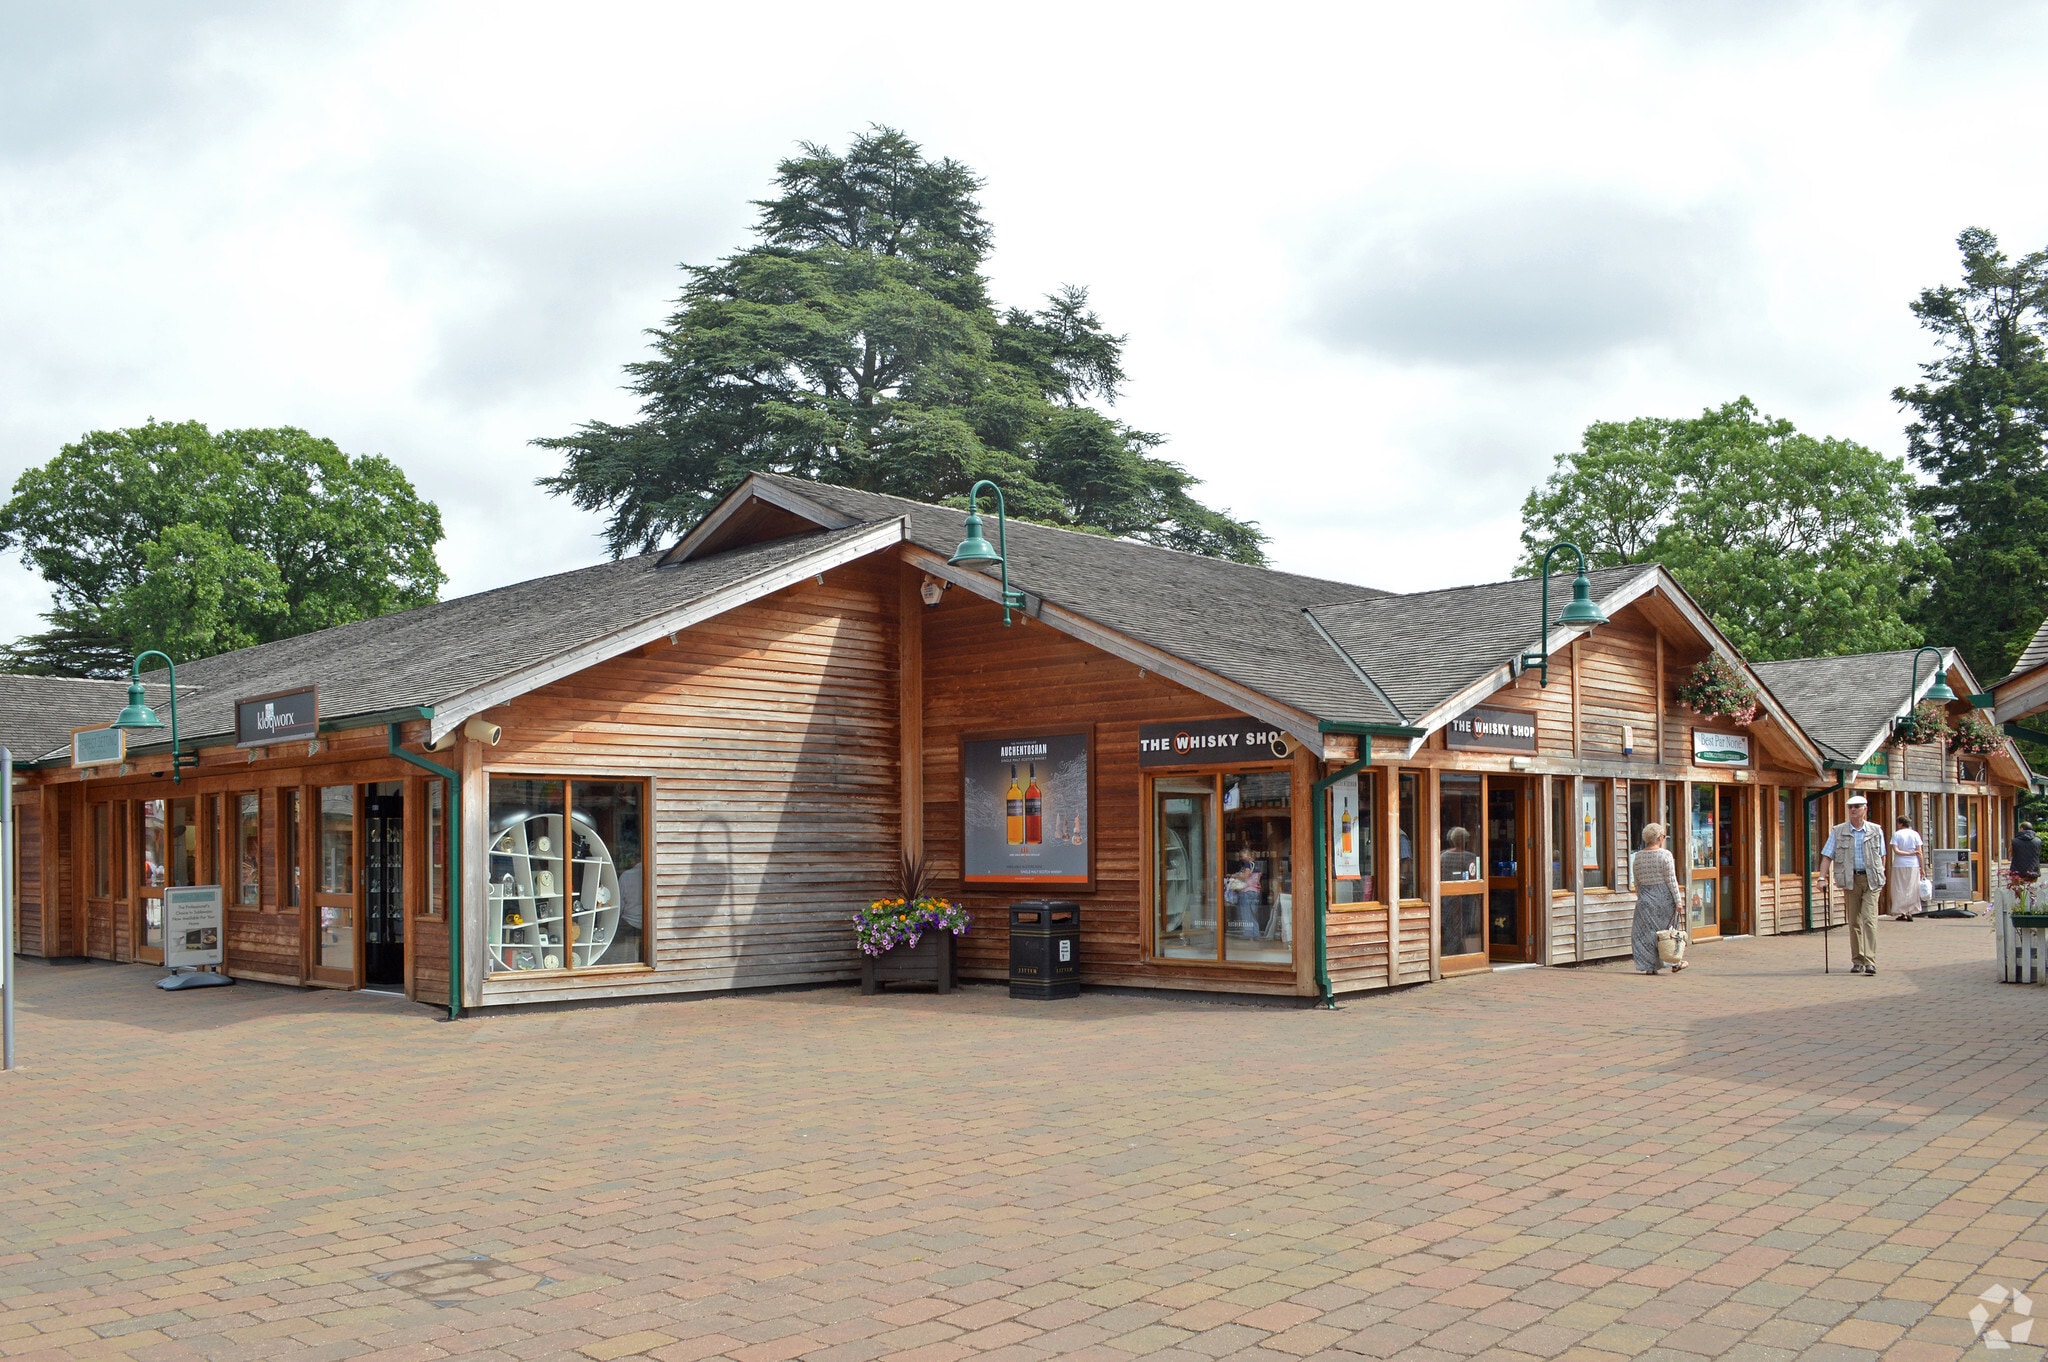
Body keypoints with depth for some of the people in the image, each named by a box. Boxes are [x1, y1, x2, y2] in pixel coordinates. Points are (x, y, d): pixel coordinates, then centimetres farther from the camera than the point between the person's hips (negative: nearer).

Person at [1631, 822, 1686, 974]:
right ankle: (1675, 962, 20)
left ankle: (1650, 966, 3)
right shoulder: (1665, 855, -10)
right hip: (1664, 897, -3)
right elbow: (1671, 881, -10)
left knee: (1646, 932, 5)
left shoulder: (1638, 857, 4)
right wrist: (1678, 901, -6)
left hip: (1645, 898, 3)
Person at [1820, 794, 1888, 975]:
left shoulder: (1876, 831, 7)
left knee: (1869, 919, -12)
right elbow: (1827, 856, 2)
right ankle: (1857, 961, 13)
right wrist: (1822, 877, -8)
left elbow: (1881, 856, 14)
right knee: (1854, 922, 5)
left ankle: (1870, 962, -15)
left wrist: (1880, 875, 8)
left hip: (1871, 880, -1)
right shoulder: (1838, 832, 5)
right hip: (1850, 880, 1)